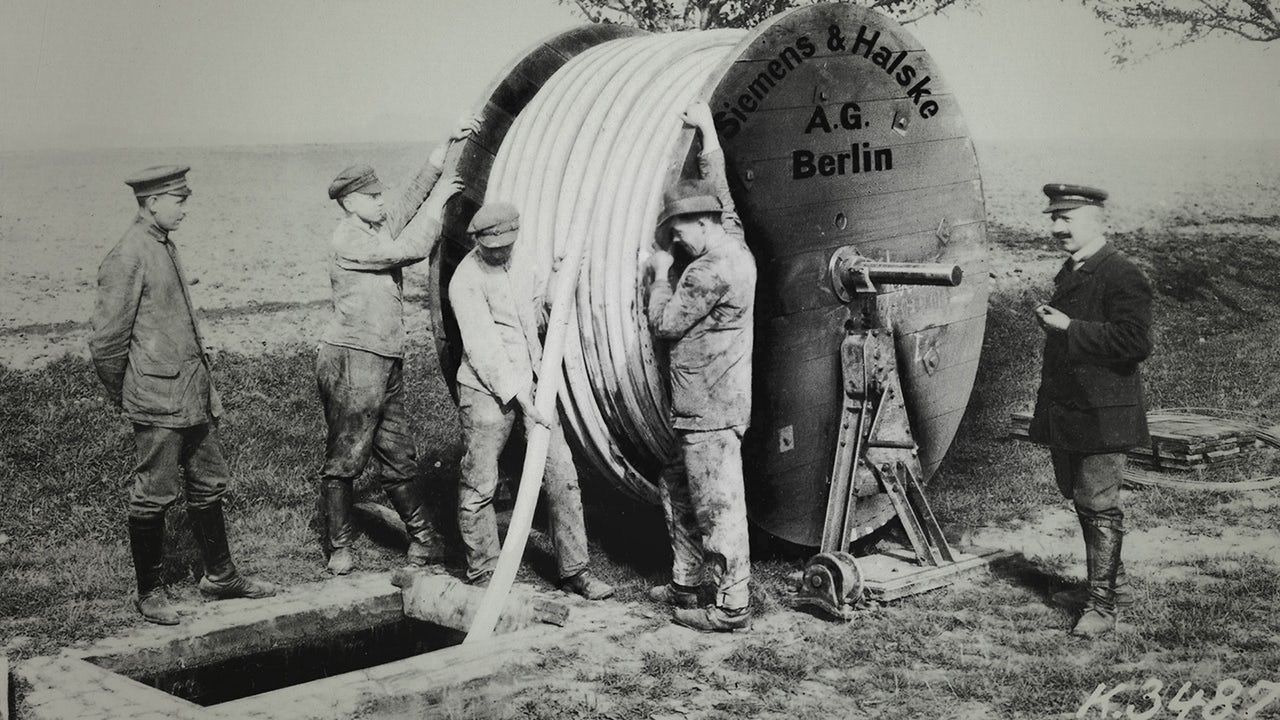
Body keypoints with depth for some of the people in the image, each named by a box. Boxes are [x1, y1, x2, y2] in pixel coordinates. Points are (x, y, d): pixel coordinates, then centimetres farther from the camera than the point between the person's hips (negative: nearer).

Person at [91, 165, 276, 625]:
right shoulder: (127, 259, -16)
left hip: (192, 398, 9)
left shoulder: (164, 247, 12)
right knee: (154, 497, 2)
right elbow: (106, 342, -15)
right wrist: (123, 398, -3)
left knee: (209, 485, 16)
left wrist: (207, 391, 18)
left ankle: (219, 576, 28)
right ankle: (149, 592, 14)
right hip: (158, 402, -9)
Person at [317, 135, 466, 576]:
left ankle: (422, 539, 20)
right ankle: (340, 548, 9)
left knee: (398, 457, 13)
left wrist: (445, 148, 10)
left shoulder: (379, 229, 15)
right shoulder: (348, 239, -11)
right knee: (344, 459, 0)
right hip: (351, 361, -9)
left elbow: (411, 198, 18)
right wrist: (438, 200, -10)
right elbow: (410, 249, -18)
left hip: (386, 364, 9)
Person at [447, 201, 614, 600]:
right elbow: (483, 349, -18)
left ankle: (574, 570, 10)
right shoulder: (466, 281, -13)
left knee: (562, 476, 2)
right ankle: (482, 575, 14)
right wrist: (520, 399, -23)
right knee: (479, 486, 0)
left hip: (530, 382, 6)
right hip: (487, 389, -6)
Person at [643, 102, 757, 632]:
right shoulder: (735, 244, 10)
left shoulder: (710, 271, -18)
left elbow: (664, 324, -12)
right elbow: (715, 186, 23)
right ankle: (685, 583, 29)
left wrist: (660, 274, 2)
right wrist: (707, 131, 29)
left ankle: (732, 606, 0)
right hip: (711, 404, 10)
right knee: (677, 490, 19)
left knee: (717, 507, -6)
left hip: (710, 411, -10)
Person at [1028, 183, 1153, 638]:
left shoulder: (1122, 277, -14)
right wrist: (1050, 323, 10)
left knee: (1098, 505, -5)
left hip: (1101, 413, -9)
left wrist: (1070, 328, -22)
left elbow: (1135, 342, -24)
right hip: (1065, 410, 9)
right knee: (1081, 501, 17)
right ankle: (1115, 582, 32)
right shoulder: (1070, 272, 16)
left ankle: (1101, 605, 2)